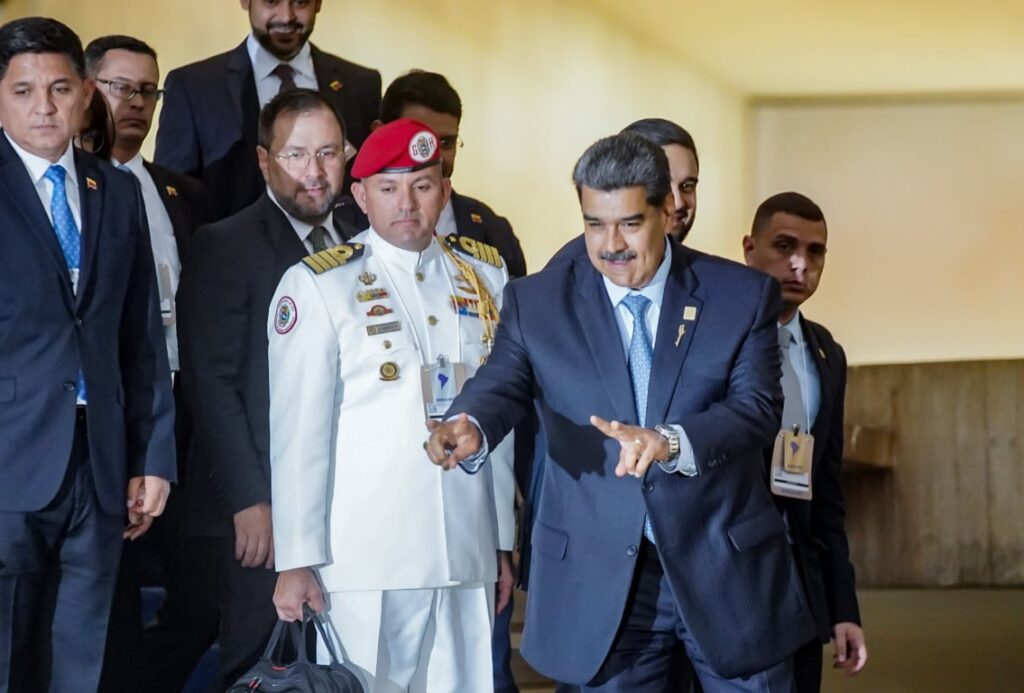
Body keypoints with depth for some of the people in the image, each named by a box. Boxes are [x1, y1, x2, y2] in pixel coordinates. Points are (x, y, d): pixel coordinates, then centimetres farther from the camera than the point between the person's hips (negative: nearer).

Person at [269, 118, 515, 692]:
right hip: (367, 557, -4)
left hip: (469, 555, 4)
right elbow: (298, 433, -5)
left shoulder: (486, 275, 11)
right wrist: (297, 561, -7)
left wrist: (504, 540, 12)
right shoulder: (319, 286, -3)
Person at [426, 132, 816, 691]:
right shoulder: (536, 302, 2)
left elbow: (757, 407, -11)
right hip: (599, 581, 1)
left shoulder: (743, 295, -1)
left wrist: (670, 443, -31)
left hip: (726, 576, 0)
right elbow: (500, 386, -10)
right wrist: (470, 426, -36)